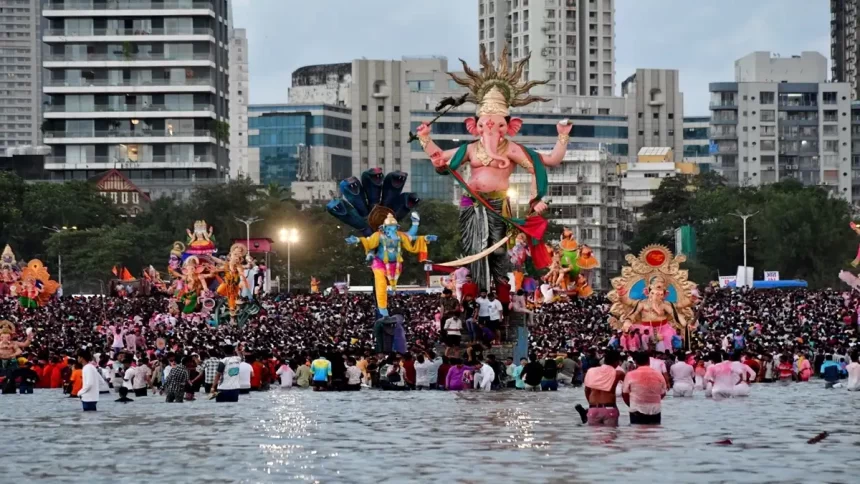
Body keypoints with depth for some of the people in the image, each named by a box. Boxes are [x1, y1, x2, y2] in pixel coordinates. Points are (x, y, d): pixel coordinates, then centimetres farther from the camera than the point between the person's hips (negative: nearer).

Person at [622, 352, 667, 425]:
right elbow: (663, 394, 11)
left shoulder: (630, 375, -8)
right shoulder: (658, 375, 0)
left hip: (637, 412, -2)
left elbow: (625, 394, 1)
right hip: (655, 411, 2)